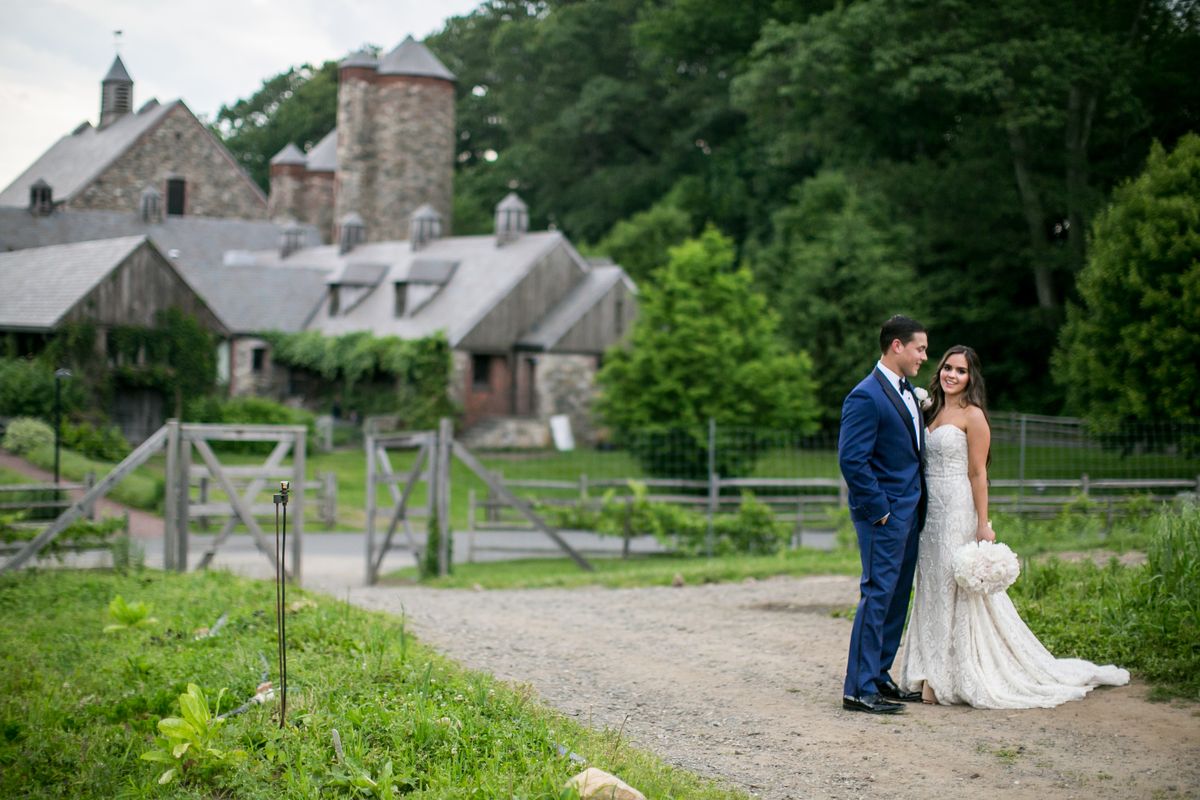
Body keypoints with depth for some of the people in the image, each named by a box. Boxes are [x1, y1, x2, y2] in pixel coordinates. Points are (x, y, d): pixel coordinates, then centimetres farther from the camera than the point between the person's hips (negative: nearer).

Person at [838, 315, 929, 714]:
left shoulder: (907, 391, 14)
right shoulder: (866, 397, -16)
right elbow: (852, 460, -20)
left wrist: (919, 507, 13)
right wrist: (880, 511, -18)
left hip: (910, 512, 9)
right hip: (884, 515, -9)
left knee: (898, 598, 13)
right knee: (878, 595, -8)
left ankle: (879, 677, 23)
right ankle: (858, 689, -4)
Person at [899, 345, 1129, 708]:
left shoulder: (972, 415, -8)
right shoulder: (934, 411, 15)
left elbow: (978, 473, -12)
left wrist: (983, 524, -15)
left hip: (957, 511, -8)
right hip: (930, 512, 8)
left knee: (958, 593, -4)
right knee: (934, 592, 9)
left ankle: (964, 677, 2)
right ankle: (934, 676, 14)